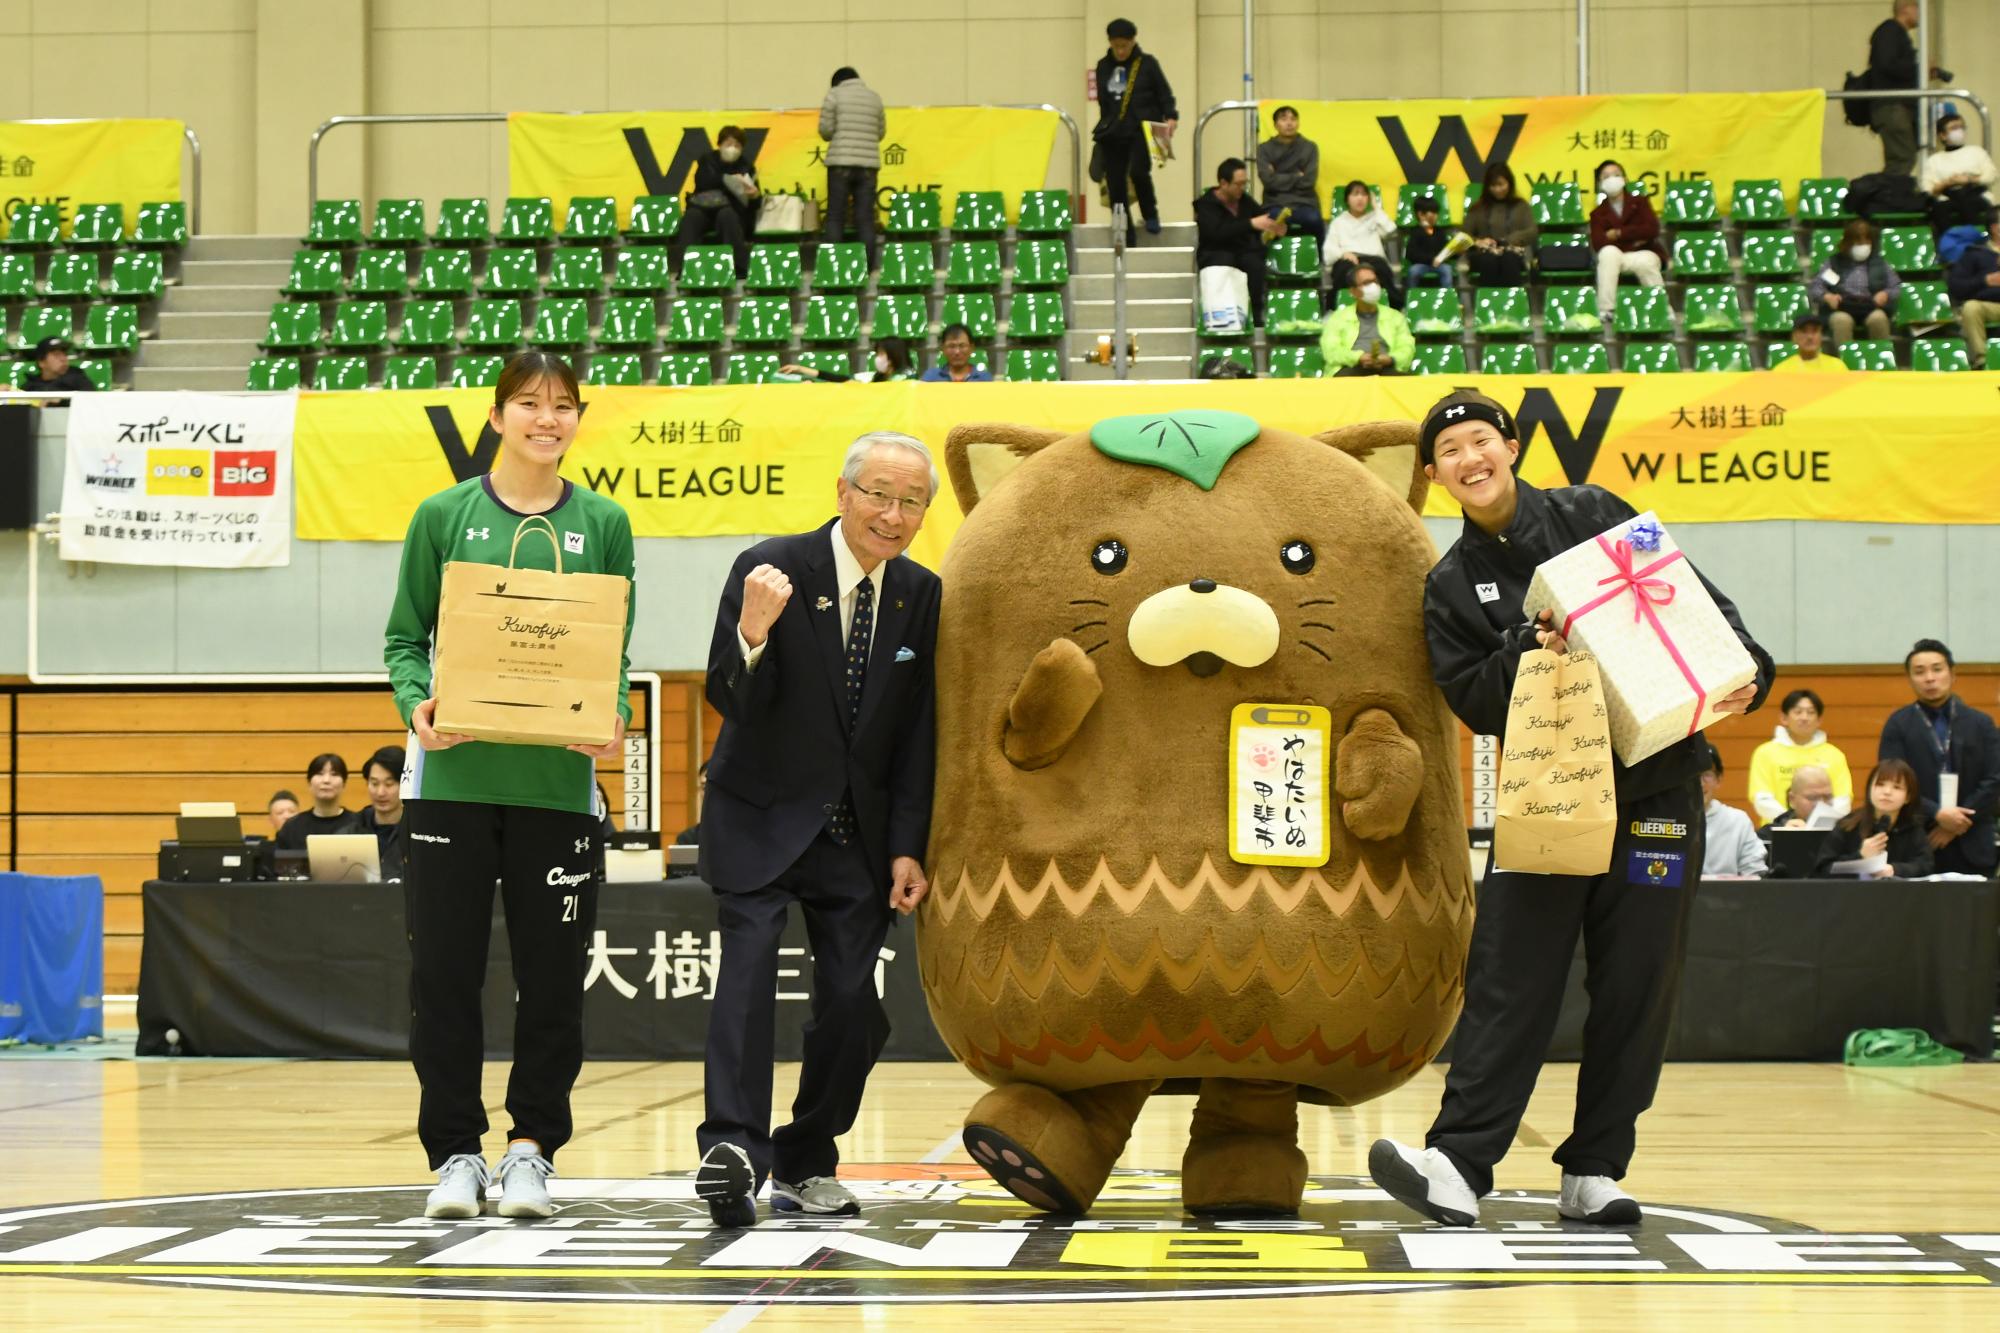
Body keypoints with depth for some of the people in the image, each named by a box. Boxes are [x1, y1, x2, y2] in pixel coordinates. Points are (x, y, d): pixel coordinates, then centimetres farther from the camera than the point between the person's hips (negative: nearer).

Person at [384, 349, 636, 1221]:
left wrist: (614, 720, -10)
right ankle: (455, 1153, 13)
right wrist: (416, 704, -13)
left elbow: (618, 651, 9)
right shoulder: (445, 516, 5)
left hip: (558, 780, 1)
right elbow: (405, 637, 7)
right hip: (453, 777, -1)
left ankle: (532, 1149, 15)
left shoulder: (603, 524, 8)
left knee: (553, 978, 3)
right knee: (445, 975, 2)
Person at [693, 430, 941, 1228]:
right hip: (761, 820, -4)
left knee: (851, 997, -2)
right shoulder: (769, 569, -11)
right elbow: (729, 700, -15)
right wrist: (753, 633, -36)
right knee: (748, 961, -20)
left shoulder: (923, 599, 2)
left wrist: (907, 849, -1)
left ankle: (806, 1165, 11)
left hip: (857, 832, 4)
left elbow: (917, 736, 5)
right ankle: (733, 1149, -29)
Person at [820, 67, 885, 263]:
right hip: (868, 163, 3)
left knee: (835, 217, 1)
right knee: (865, 219, 3)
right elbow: (881, 132, 14)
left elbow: (825, 130, -3)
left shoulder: (835, 94, 1)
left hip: (841, 162, -3)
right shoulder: (874, 97, 12)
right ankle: (867, 266, 1)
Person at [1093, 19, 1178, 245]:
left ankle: (1150, 214, 1)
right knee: (1115, 186, 0)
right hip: (1112, 134, 4)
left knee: (1138, 172, -27)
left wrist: (1171, 118, -14)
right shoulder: (1103, 67, 10)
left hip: (1141, 131, -4)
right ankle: (1126, 238, 10)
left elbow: (1165, 95, 2)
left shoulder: (1147, 64, 0)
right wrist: (1104, 128, 14)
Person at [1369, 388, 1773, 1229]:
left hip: (1654, 790, 0)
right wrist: (1528, 651, -19)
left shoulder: (1591, 515, 4)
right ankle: (1460, 1163, -11)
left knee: (1636, 988, 1)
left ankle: (1594, 1171, 7)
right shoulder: (1451, 585, 7)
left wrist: (1745, 669, -11)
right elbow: (1473, 702, -2)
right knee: (1509, 982, -7)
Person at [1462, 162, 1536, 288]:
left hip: (1514, 253, 0)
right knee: (1489, 260, -38)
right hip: (1483, 253, 0)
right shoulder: (1478, 208, 21)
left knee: (1509, 259, -39)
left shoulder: (1521, 206, 19)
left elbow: (1532, 232, 7)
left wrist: (1508, 240, -11)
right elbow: (1466, 235, 14)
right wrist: (1478, 242, -9)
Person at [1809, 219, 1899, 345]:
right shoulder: (1834, 262, 19)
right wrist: (1827, 296, -11)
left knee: (1878, 318, -35)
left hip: (1872, 309, 1)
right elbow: (1814, 287, 11)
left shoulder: (1879, 263, 23)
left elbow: (1896, 287, 20)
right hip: (1841, 309, -1)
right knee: (1842, 320, -38)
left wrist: (1885, 294, -4)